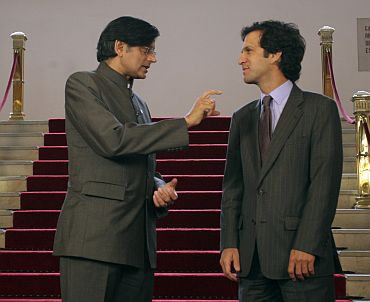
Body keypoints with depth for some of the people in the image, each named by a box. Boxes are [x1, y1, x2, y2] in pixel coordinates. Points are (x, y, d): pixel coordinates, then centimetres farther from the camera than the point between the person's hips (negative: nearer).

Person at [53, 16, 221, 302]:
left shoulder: (139, 103, 24)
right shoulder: (82, 84, 1)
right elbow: (114, 140, -14)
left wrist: (160, 188, 4)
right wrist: (186, 122, -10)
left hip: (138, 242, 7)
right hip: (93, 236, -7)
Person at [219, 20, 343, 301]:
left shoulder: (320, 109, 0)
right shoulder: (242, 118, 16)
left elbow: (325, 183, -8)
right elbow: (233, 186, 13)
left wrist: (307, 246, -15)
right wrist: (229, 244, 2)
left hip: (302, 256, -5)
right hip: (251, 257, 5)